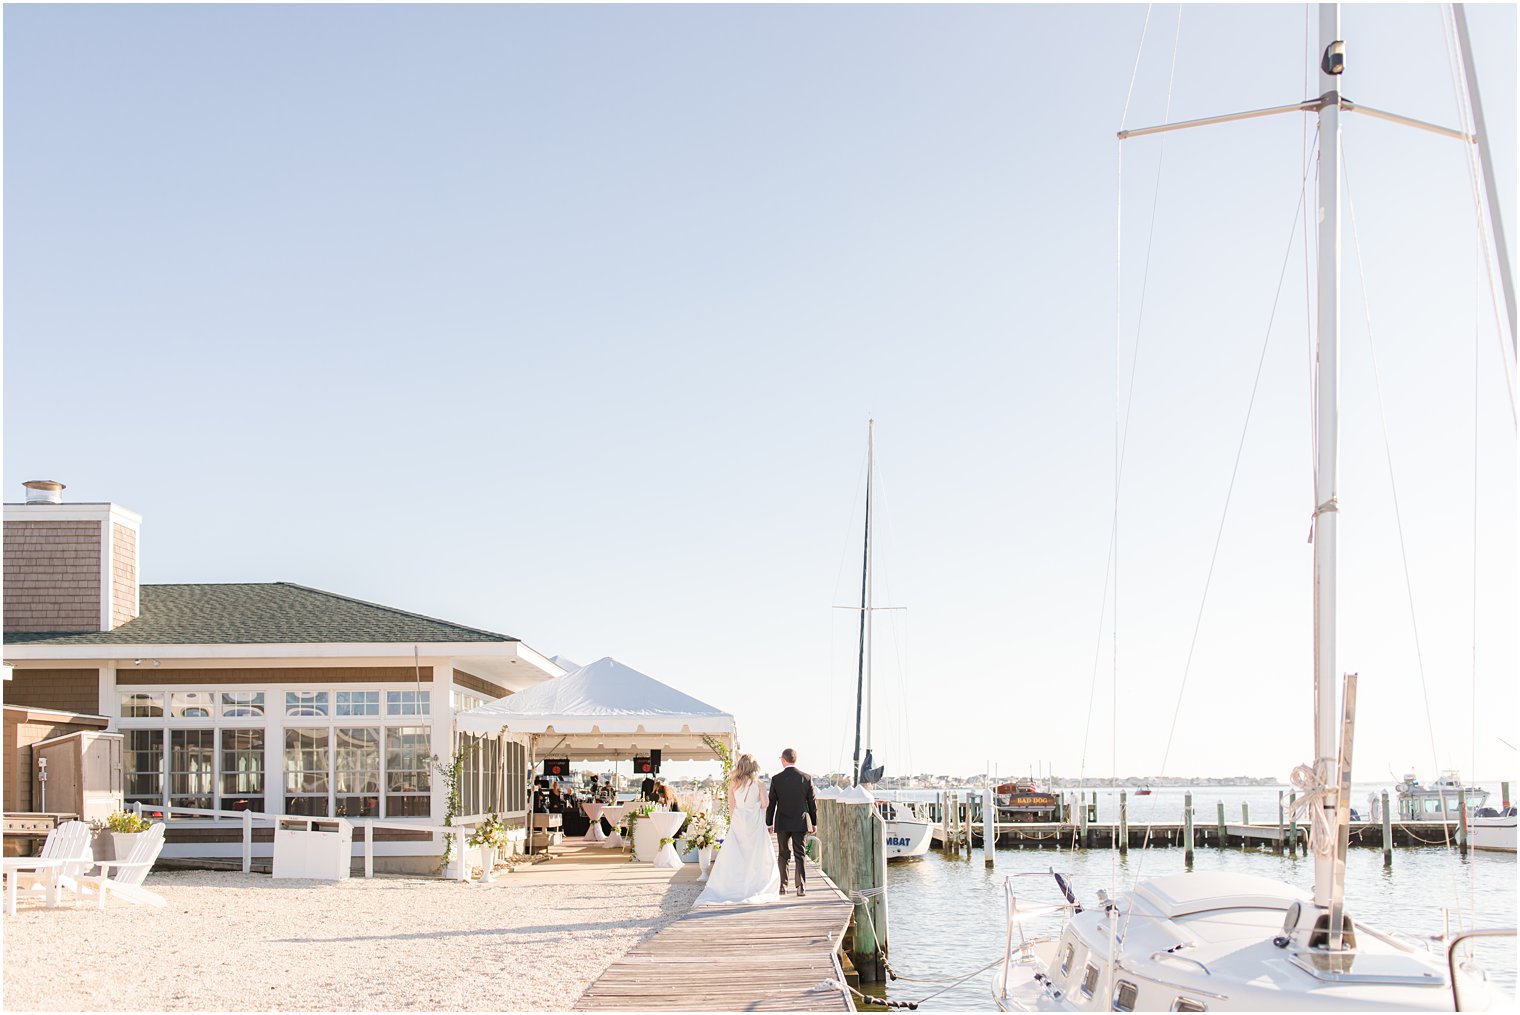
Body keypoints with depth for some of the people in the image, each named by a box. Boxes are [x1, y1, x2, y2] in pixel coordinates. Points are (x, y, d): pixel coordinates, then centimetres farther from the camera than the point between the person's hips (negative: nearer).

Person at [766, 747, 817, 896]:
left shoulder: (776, 779, -6)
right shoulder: (806, 778, -3)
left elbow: (771, 803, -1)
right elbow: (812, 802, 2)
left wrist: (769, 823, 8)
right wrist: (814, 822, 12)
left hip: (782, 824, 0)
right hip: (801, 823, 0)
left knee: (783, 856, 11)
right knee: (800, 856, 4)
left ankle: (782, 886, 10)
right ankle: (801, 887, -1)